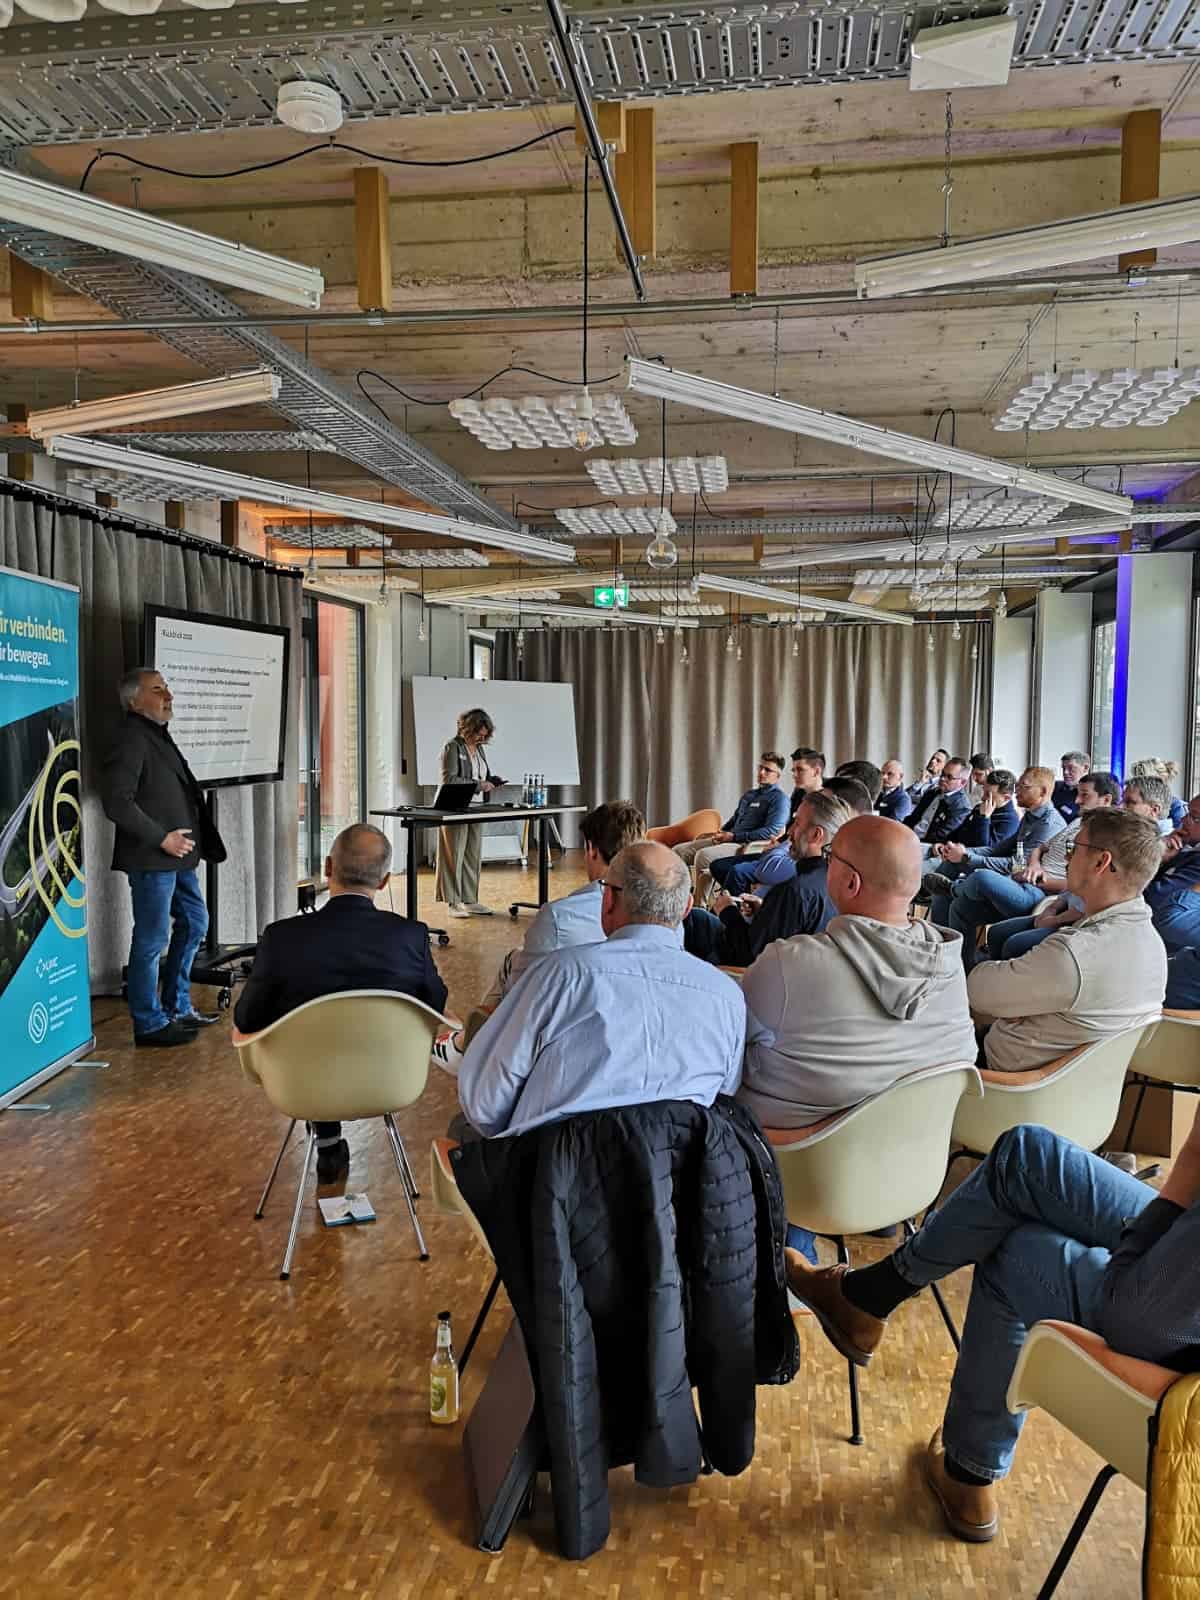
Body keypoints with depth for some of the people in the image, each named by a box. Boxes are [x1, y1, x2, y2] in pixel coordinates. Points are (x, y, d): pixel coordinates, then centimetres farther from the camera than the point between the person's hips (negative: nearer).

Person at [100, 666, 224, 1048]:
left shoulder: (159, 736, 16)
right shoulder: (130, 741, -14)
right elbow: (117, 804, -21)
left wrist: (185, 839, 14)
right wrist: (162, 838, -19)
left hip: (177, 857, 10)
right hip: (151, 860, -10)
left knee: (194, 923, 18)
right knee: (152, 940, -1)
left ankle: (177, 1008, 30)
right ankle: (150, 1024, 10)